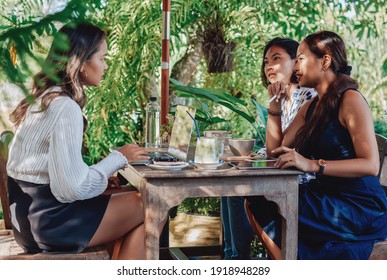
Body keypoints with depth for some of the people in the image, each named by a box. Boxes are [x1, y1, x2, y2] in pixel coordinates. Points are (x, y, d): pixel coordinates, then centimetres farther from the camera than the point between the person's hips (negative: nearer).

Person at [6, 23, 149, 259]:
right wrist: (119, 158, -9)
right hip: (50, 220, -9)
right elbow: (74, 188, -22)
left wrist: (102, 173, 6)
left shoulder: (42, 98, 9)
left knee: (135, 198, 13)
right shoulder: (65, 108, -19)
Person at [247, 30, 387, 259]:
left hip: (360, 207, -7)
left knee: (267, 208, -22)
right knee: (256, 201, -10)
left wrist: (313, 165, -29)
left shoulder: (350, 100, -11)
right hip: (326, 197, 8)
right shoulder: (312, 107, 14)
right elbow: (275, 149, 14)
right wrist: (275, 106, 6)